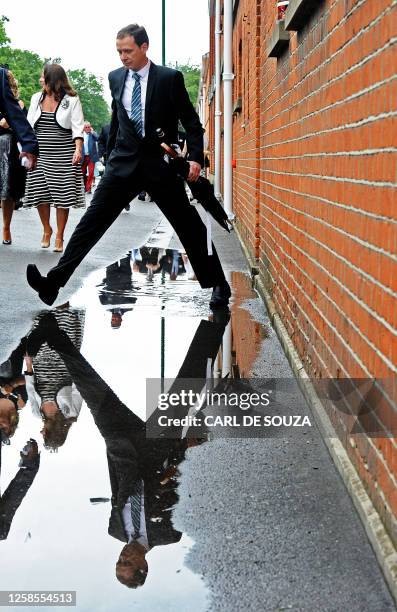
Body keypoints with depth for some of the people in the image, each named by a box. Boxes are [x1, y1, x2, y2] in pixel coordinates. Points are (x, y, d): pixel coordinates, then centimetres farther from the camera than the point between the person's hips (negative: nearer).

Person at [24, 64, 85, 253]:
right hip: (40, 154, 4)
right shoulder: (37, 98, 12)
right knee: (40, 195, 2)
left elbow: (78, 127, -6)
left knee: (63, 196, -2)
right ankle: (46, 230, 25)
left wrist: (78, 149, -19)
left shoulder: (71, 100, -2)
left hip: (64, 155, -4)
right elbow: (29, 124, 16)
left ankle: (59, 237, 8)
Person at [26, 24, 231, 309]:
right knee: (93, 219, -7)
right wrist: (110, 154, 24)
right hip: (124, 162, 3)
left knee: (189, 224, 3)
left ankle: (218, 284, 16)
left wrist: (195, 157, -13)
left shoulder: (170, 78, -5)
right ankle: (54, 281, -11)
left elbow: (191, 121, -2)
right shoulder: (116, 77, 8)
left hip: (161, 163, -3)